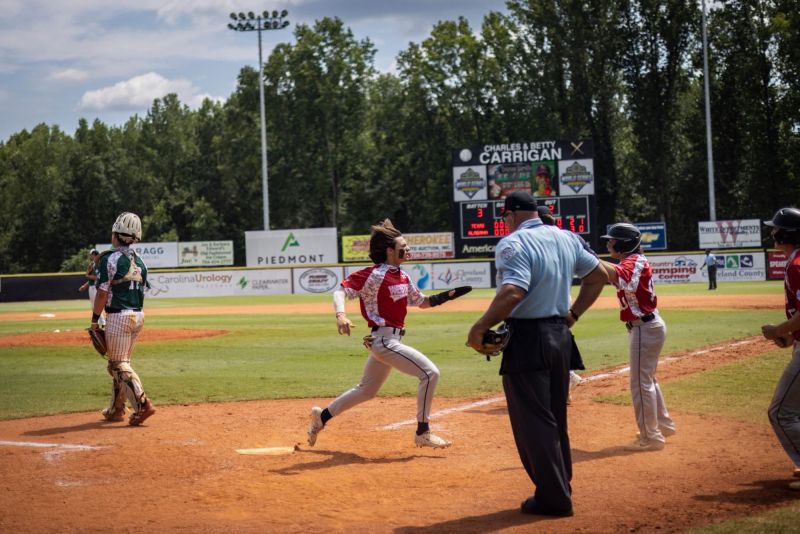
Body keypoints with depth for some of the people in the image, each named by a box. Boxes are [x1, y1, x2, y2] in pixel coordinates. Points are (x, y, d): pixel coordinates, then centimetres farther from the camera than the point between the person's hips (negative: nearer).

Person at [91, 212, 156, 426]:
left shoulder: (110, 259, -12)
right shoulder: (139, 261, 10)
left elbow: (102, 293, -13)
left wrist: (95, 319, -6)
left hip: (118, 316, -7)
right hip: (138, 316, 7)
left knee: (119, 365, -5)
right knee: (119, 362, 18)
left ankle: (142, 405, -19)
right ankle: (116, 409, 23)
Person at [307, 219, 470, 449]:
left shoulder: (403, 277, 11)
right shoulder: (374, 275, -15)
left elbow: (422, 302, 20)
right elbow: (340, 291, -19)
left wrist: (447, 295, 3)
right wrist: (340, 315, -37)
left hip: (390, 340, 10)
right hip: (384, 339, -10)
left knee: (366, 391, 22)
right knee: (430, 372, -16)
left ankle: (321, 417, 36)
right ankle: (422, 433, -8)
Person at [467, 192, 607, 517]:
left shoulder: (513, 243, -15)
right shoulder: (566, 239, 10)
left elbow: (513, 292, -28)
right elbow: (599, 276, 17)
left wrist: (480, 327, -20)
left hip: (526, 338, -8)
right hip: (560, 336, 8)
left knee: (532, 420, -1)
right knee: (556, 416, 19)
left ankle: (554, 498, 1)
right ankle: (561, 486, 28)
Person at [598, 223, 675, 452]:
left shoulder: (635, 262, -20)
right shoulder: (631, 262, 14)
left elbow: (617, 276, -39)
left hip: (645, 328, -11)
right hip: (647, 325, 11)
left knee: (641, 383, -6)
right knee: (647, 379, 22)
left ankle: (651, 438, -1)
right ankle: (663, 425, 34)